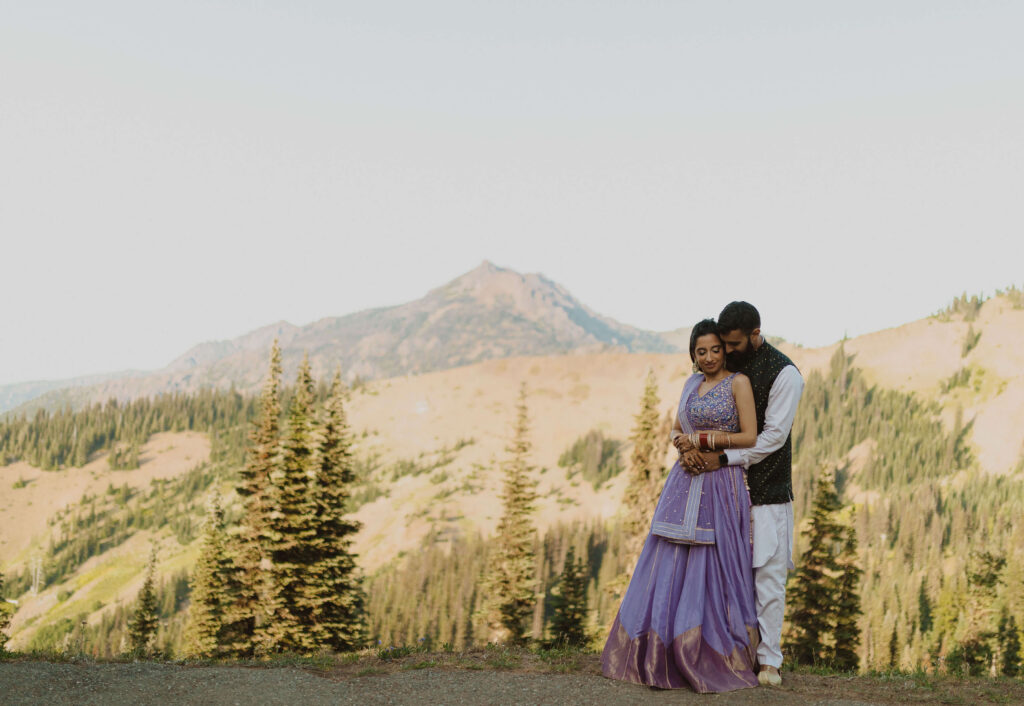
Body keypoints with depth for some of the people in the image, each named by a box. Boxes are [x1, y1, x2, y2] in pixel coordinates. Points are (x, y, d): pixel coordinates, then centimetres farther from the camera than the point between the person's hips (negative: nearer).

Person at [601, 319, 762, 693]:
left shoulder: (738, 383, -4)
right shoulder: (692, 384, 14)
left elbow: (750, 437, -10)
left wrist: (701, 438, -11)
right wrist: (686, 445, -6)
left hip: (721, 487, -6)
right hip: (685, 485, 6)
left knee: (713, 571, -4)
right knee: (671, 568, 5)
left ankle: (717, 662, 8)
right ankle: (662, 657, 14)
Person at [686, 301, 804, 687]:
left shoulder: (784, 374, -11)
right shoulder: (723, 365, 6)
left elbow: (773, 436, -14)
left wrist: (723, 458, -20)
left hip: (766, 487, -5)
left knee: (768, 573, -2)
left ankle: (768, 660, 7)